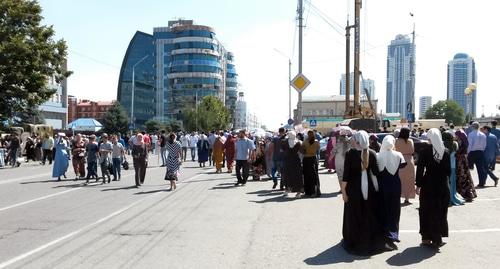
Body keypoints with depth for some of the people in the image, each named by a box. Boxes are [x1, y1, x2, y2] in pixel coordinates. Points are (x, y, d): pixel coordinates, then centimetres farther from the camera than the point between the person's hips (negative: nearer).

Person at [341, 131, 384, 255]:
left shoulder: (350, 154, -14)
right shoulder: (372, 153, -7)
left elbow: (346, 174, -13)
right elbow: (376, 172, -8)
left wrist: (343, 190, -6)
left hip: (354, 188, -2)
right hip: (370, 188, 2)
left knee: (354, 215, 12)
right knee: (370, 214, 16)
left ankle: (354, 242, 20)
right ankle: (371, 241, 26)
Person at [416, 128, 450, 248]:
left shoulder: (424, 151, -11)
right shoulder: (446, 152, -2)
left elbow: (420, 170, -10)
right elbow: (449, 170, 4)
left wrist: (418, 185, -3)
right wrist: (446, 182, 14)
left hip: (428, 185, -3)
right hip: (443, 186, 3)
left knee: (427, 211, 9)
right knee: (440, 212, 12)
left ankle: (427, 237, 13)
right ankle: (437, 238, 17)